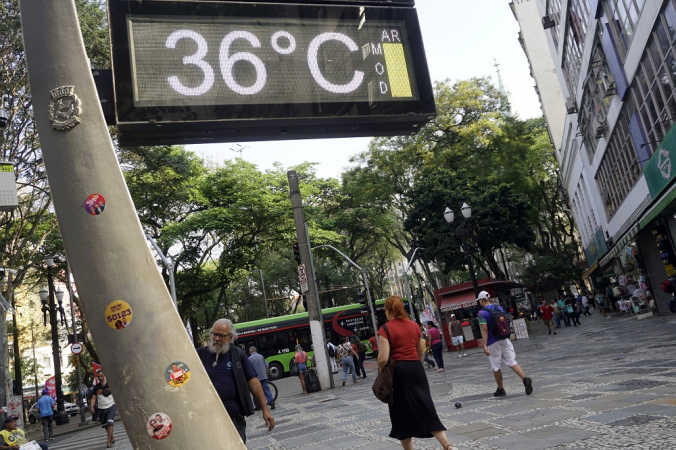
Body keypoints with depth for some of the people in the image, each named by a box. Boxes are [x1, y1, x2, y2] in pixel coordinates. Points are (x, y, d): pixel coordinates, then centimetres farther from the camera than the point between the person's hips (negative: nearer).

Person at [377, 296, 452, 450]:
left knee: (402, 414, 10)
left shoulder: (385, 329, -9)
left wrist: (380, 368, 3)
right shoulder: (414, 325, 9)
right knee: (425, 409, 5)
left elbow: (383, 358, -16)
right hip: (416, 368, 5)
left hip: (397, 371, -5)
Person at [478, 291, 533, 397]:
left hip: (493, 343, -5)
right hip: (505, 340, 5)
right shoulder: (500, 308, 9)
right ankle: (525, 378, -21)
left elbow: (484, 329, -17)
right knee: (512, 362, 1)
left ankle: (501, 389, 18)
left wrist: (485, 345, -18)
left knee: (496, 367, 9)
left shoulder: (482, 313, -10)